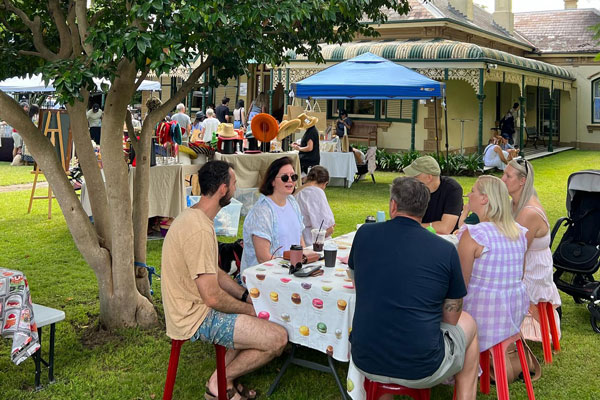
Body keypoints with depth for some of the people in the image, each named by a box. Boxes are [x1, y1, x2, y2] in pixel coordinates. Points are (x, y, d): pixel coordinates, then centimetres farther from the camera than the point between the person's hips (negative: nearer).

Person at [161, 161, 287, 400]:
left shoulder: (194, 217, 7)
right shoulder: (200, 230, -27)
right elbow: (213, 297, -26)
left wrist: (247, 297, 6)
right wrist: (251, 309, -9)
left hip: (193, 307, 10)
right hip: (196, 319, -10)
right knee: (277, 338, -12)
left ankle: (223, 379, 17)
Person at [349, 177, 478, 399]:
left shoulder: (364, 235, -4)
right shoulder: (446, 251, -10)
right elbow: (451, 318, 0)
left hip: (365, 364, 3)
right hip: (421, 372, -2)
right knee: (468, 323, 26)